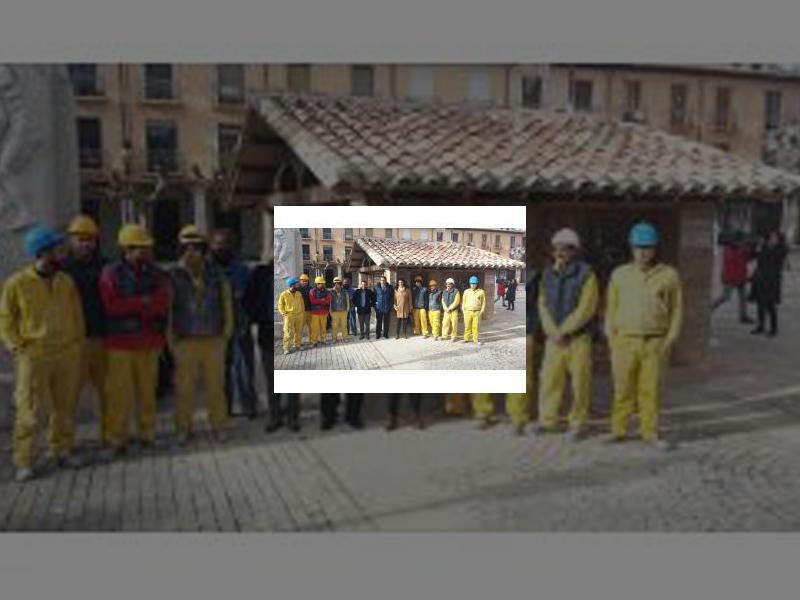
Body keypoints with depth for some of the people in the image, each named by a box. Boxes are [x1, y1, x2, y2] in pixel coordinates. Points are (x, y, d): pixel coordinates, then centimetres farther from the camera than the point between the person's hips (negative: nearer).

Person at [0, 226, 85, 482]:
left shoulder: (66, 282, 6)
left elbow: (77, 315, 13)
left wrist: (78, 345, 6)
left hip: (68, 354, 4)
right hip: (34, 355, -4)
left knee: (65, 406, 10)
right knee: (31, 410, -2)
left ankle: (62, 450, 24)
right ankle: (24, 461, 9)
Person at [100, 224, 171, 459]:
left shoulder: (156, 274, 8)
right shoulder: (110, 274, 1)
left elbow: (162, 304, -4)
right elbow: (111, 305, -11)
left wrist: (130, 306, -12)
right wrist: (144, 302, -9)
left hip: (149, 341, 3)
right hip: (120, 342, -2)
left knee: (148, 390, 7)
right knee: (119, 393, -2)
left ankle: (148, 435, 19)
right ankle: (117, 441, 8)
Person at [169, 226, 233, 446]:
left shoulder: (216, 275, 2)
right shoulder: (173, 277, -3)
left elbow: (227, 304, 9)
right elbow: (166, 311, 0)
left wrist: (227, 333, 5)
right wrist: (171, 342, -2)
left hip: (214, 340, 1)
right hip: (186, 342, -1)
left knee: (215, 385, 5)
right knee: (185, 388, 3)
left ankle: (218, 426, 18)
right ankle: (184, 428, 18)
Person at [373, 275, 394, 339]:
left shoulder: (390, 288, 3)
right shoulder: (376, 287, 2)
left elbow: (392, 297, 6)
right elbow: (374, 297, 5)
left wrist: (391, 305, 0)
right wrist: (375, 305, -2)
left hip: (387, 308, 1)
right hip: (379, 308, -1)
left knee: (386, 322, 8)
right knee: (378, 322, 3)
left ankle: (386, 334, 18)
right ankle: (378, 334, 12)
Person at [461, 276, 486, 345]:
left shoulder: (481, 292, 4)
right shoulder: (466, 292, 9)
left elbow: (483, 302, 7)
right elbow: (463, 302, 14)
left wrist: (482, 312, -1)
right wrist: (463, 310, 4)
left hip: (477, 312, -1)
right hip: (468, 312, 1)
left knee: (476, 326, -1)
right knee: (467, 326, 3)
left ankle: (475, 339, 8)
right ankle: (466, 338, 15)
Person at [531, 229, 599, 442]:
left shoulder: (586, 275, -6)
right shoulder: (548, 274, 9)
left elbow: (586, 309, -13)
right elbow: (543, 305, 7)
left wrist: (564, 331, -13)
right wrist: (553, 332, -5)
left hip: (579, 338, -4)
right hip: (554, 338, 4)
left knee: (580, 382, 1)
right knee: (550, 379, 5)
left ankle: (577, 424, 14)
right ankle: (547, 420, 18)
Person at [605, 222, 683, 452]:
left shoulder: (669, 275, 2)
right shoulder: (619, 274, 7)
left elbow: (676, 310, 5)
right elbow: (611, 309, 11)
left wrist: (669, 341, -3)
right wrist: (612, 340, 3)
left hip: (656, 343, -1)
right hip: (625, 341, 1)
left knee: (651, 389, 2)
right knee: (623, 388, 4)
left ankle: (650, 433, 14)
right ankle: (618, 430, 16)